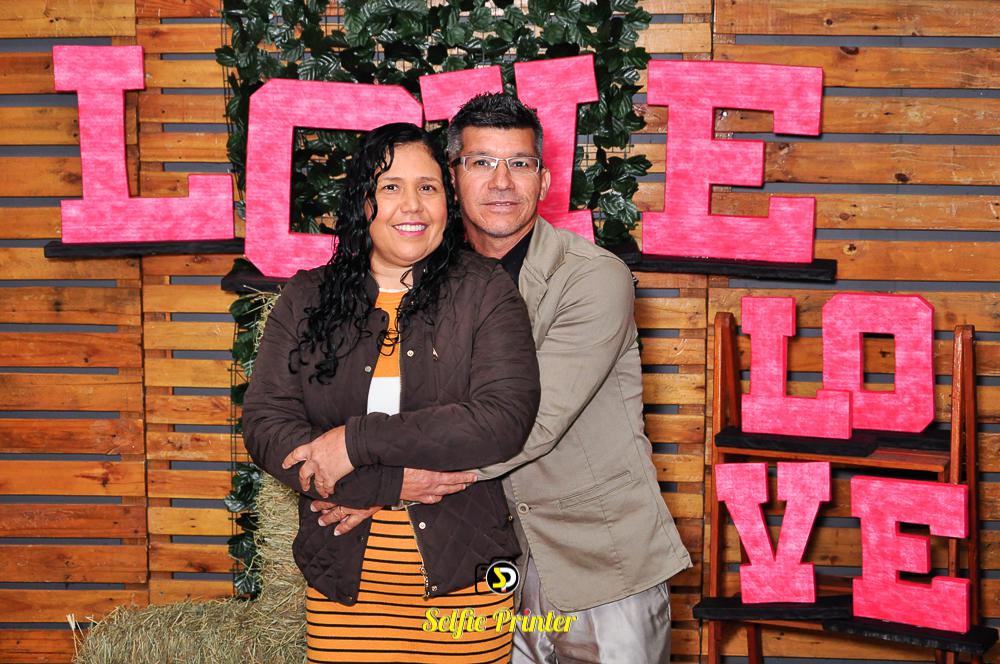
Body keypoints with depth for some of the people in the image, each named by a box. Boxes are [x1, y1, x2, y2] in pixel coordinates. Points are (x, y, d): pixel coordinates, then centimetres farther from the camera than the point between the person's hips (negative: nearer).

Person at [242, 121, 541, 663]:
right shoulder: (306, 299, 4)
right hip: (343, 579, 1)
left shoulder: (484, 290, -2)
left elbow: (504, 420, -15)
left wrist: (358, 441, -18)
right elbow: (264, 425, -6)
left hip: (462, 577, -1)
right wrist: (391, 482, -17)